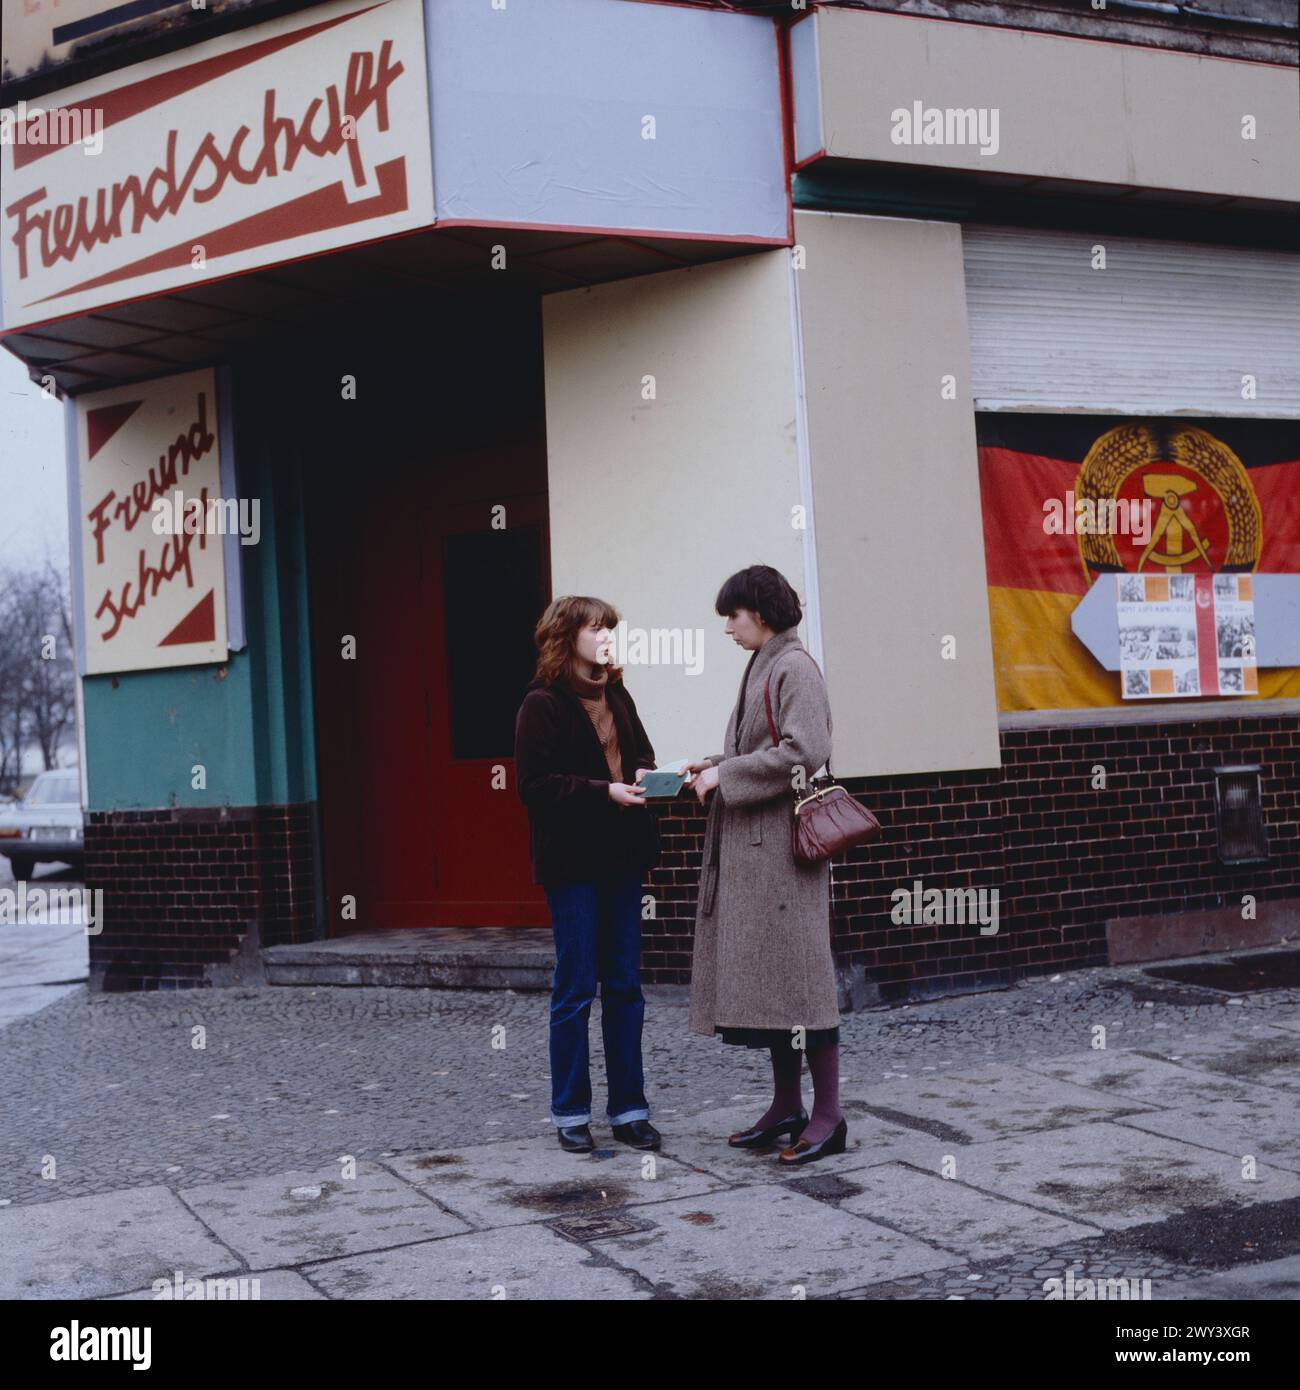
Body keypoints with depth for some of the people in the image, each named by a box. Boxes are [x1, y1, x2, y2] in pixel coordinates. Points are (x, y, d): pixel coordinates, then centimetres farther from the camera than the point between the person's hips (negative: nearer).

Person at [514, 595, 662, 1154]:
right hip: (572, 861, -6)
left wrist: (644, 775, 0)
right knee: (576, 988, 1)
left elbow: (641, 753, 23)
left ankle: (629, 1109, 18)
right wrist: (605, 791, -19)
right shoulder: (542, 703, -8)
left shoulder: (616, 695, 12)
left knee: (625, 986, 9)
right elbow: (534, 786, -13)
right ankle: (570, 1114, 13)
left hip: (621, 856, 6)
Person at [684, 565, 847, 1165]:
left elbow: (802, 752, -21)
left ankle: (827, 1114, 0)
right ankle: (786, 1106, 20)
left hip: (782, 841, -10)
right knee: (763, 973, 11)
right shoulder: (763, 666, 17)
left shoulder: (795, 668, -11)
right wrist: (720, 764, 7)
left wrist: (726, 776, -15)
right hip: (752, 844, 10)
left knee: (795, 969, -7)